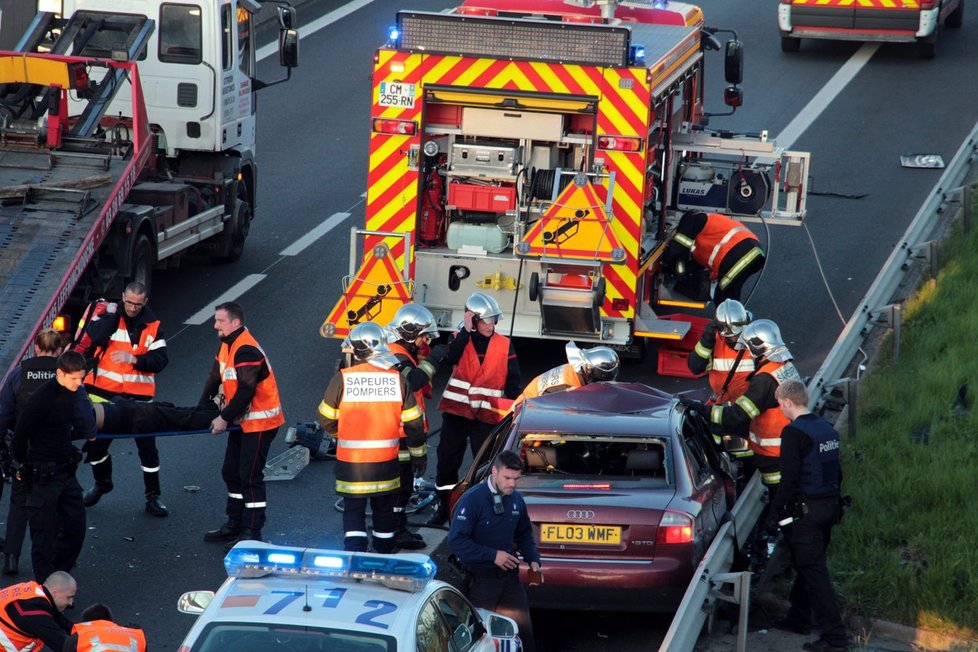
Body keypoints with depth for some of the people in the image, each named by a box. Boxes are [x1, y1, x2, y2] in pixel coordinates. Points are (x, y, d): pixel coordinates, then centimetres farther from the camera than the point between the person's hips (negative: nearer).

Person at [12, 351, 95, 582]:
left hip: (66, 472, 8)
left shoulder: (74, 393, 3)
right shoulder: (43, 397, -22)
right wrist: (24, 466, -5)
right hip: (43, 476, -8)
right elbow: (20, 434, -16)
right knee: (44, 532, 0)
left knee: (75, 526, 12)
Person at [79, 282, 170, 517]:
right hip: (104, 391, 1)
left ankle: (153, 496, 14)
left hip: (138, 395, -1)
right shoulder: (108, 317, -2)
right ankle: (102, 483, 39)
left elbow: (160, 360, -8)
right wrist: (111, 315, -19)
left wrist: (134, 359, -22)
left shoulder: (153, 326, 0)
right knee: (96, 442, 13)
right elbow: (93, 337, -20)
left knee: (147, 447, 2)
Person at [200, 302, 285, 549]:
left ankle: (252, 532, -2)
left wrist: (224, 418, -21)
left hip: (260, 421, -10)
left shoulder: (246, 350, -24)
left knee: (250, 476, -7)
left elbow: (245, 392, -27)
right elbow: (214, 379, 14)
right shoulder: (227, 346, 8)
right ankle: (234, 525, 25)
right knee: (231, 472, 15)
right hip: (242, 421, 10)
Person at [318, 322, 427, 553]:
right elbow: (413, 423, 1)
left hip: (351, 461, -2)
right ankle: (385, 557, 31)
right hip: (386, 462, 2)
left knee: (354, 510, 5)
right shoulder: (397, 379, -5)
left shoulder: (342, 379, -11)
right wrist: (419, 454, 15)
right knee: (384, 509, 19)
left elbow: (326, 421, -1)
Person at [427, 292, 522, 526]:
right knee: (447, 460, 7)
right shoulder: (459, 339, 2)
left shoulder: (504, 345, 1)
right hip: (456, 410, 1)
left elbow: (513, 381, 4)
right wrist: (466, 331, -19)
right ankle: (444, 506, 20)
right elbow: (450, 358, -20)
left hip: (486, 415, -1)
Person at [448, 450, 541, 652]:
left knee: (523, 628, 7)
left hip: (509, 575, 5)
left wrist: (533, 560, 1)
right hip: (481, 580, -5)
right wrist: (493, 555, -22)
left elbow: (524, 534, 18)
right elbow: (456, 542, -21)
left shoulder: (516, 499, 2)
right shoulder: (472, 500, -17)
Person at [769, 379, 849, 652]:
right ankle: (798, 618, 35)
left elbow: (789, 478, -19)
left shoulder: (794, 433, -16)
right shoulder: (828, 429, 10)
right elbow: (837, 472, 17)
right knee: (806, 565, 22)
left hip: (805, 510, -9)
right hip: (830, 505, 9)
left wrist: (775, 513, -12)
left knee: (813, 571, -6)